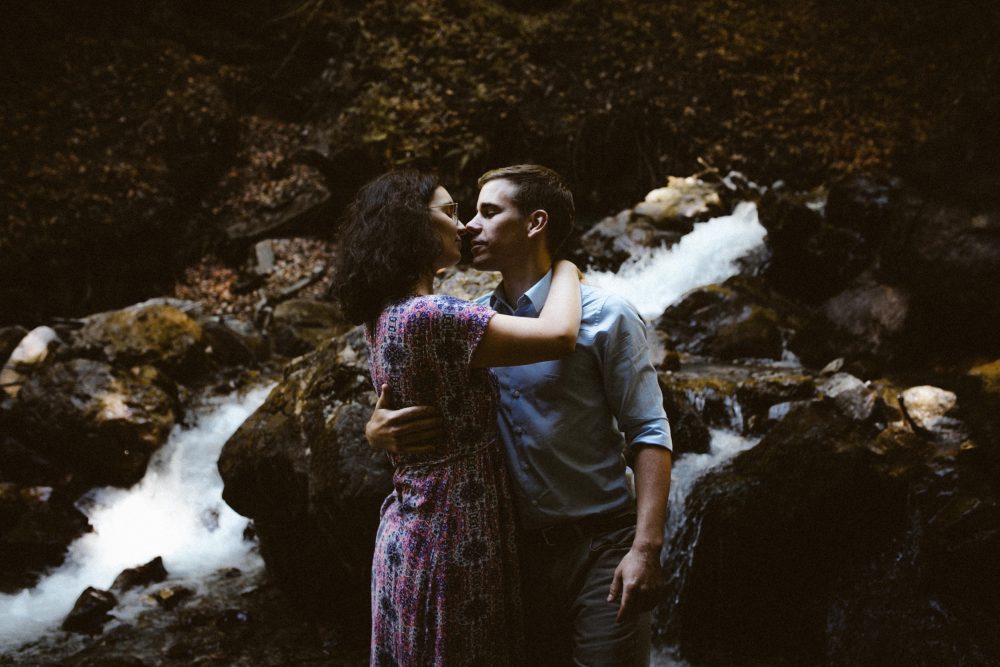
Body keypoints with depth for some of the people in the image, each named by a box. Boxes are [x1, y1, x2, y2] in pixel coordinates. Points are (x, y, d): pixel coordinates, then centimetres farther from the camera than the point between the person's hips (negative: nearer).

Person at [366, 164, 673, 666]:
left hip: (601, 548, -4)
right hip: (517, 550, 4)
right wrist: (378, 430, -15)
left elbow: (648, 434, -10)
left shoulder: (605, 317, -7)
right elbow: (396, 410, 9)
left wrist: (646, 548, -19)